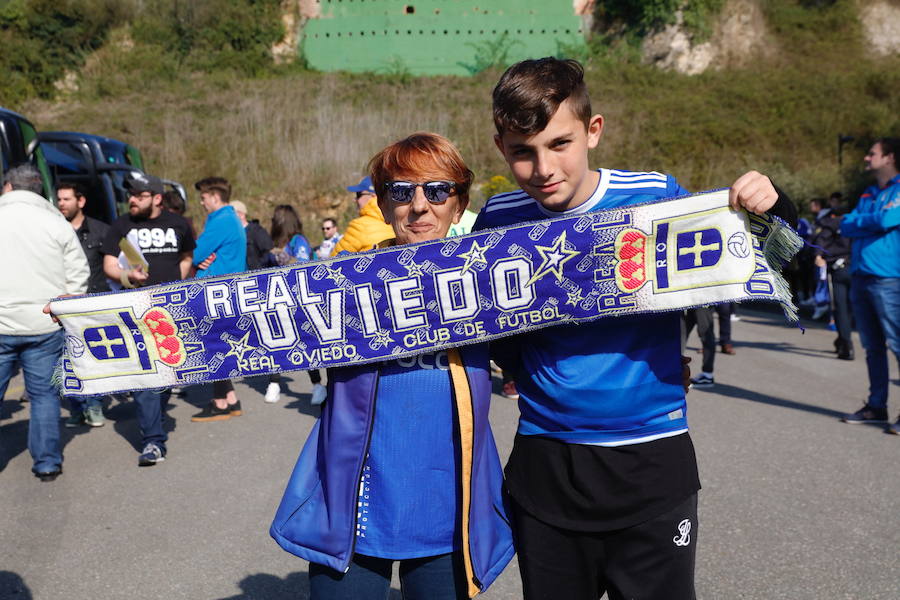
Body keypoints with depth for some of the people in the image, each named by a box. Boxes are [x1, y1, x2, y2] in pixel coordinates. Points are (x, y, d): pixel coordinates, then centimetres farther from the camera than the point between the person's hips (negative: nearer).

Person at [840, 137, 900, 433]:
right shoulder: (868, 195, 20)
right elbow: (846, 226, 10)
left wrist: (859, 222, -1)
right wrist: (876, 221, -6)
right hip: (860, 277, 7)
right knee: (872, 347, 12)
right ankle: (876, 406, 20)